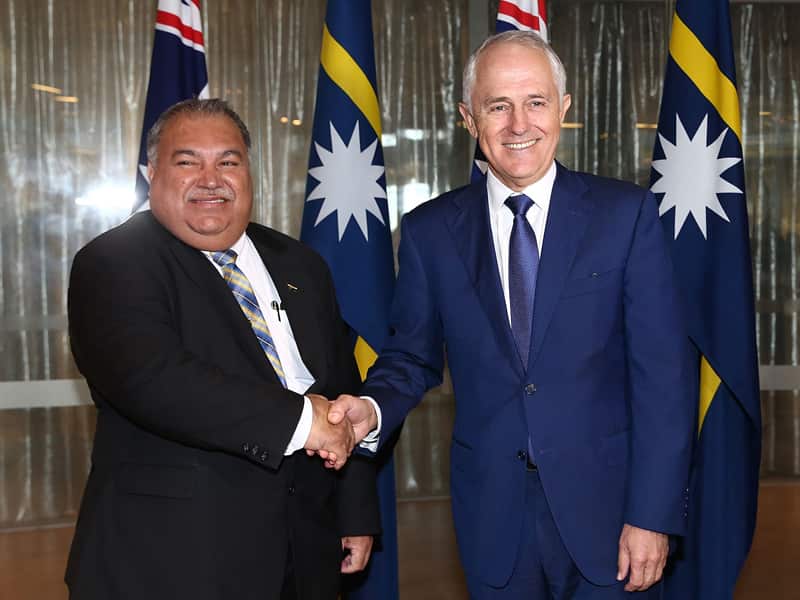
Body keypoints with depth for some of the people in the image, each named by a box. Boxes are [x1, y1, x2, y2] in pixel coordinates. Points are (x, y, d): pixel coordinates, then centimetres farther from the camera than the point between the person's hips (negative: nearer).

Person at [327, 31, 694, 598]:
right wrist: (372, 408, -14)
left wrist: (653, 515, -11)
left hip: (605, 507, -1)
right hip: (493, 517, 2)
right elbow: (412, 357, 8)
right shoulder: (429, 231, 1)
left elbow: (663, 373, -7)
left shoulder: (627, 213, -5)